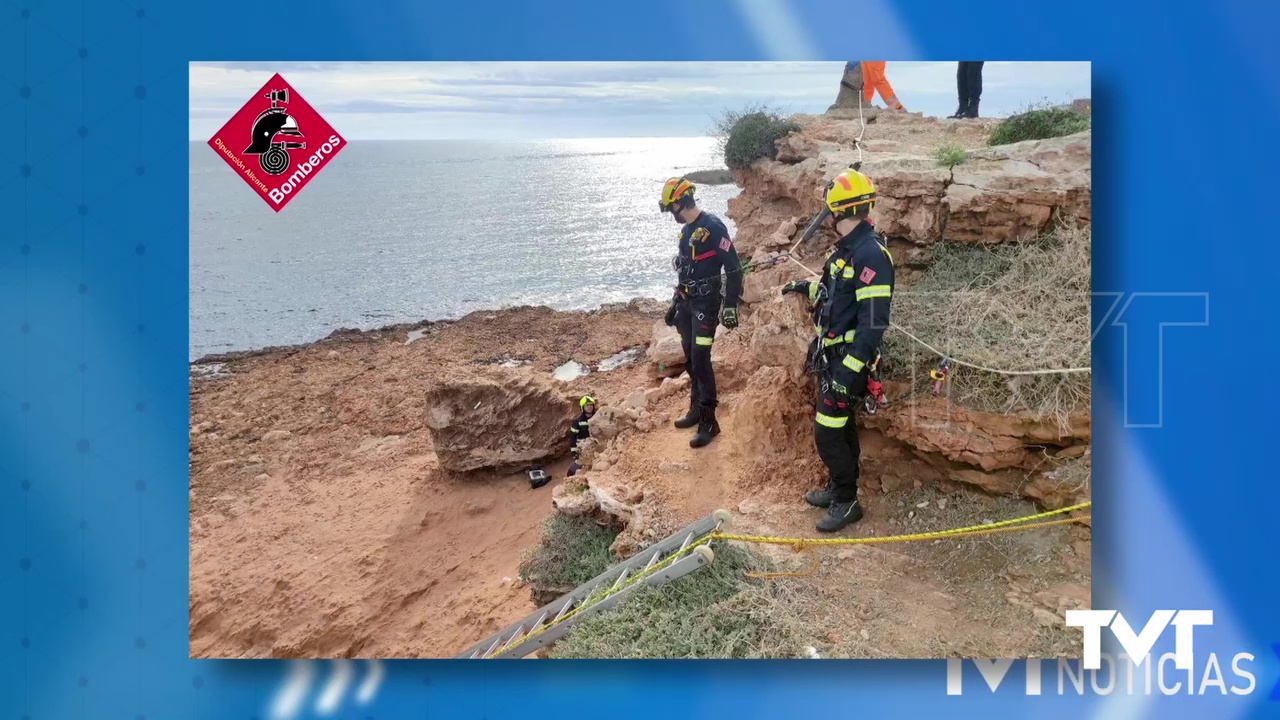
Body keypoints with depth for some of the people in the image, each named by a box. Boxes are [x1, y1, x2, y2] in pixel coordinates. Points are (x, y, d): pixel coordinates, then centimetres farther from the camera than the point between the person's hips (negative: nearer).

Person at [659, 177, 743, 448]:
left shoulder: (713, 227, -15)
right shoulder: (686, 230, 13)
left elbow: (734, 268, -17)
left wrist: (731, 306, -20)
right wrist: (675, 304, 26)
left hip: (706, 303, -9)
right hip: (687, 303, 9)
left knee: (701, 360, -12)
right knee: (690, 359, 13)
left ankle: (710, 422, -6)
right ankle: (697, 409, 26)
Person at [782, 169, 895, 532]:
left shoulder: (871, 254, -24)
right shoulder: (847, 247, 6)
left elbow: (873, 323, -27)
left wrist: (849, 371, -28)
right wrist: (808, 288, 40)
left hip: (846, 360, -9)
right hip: (831, 354, 9)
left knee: (828, 433, -5)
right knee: (840, 424, 19)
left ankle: (847, 502, 10)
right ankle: (838, 487, 33)